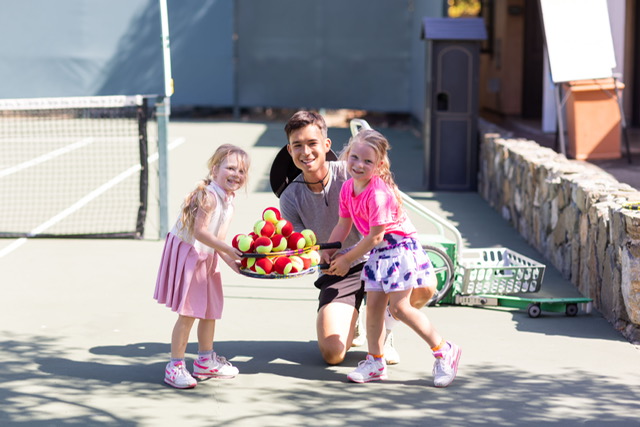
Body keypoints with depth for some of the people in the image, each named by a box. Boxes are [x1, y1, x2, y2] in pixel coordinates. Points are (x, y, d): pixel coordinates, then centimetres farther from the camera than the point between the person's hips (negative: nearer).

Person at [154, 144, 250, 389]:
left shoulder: (228, 201, 7)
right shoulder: (208, 195, -22)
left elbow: (217, 238, 9)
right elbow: (200, 232, -28)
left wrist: (230, 260, -2)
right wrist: (227, 249, -27)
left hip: (207, 258, 10)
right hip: (186, 255, -10)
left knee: (210, 310, 18)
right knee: (187, 313, -9)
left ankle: (205, 361, 33)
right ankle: (175, 366, 0)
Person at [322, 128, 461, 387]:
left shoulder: (378, 193, -26)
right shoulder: (348, 188, 1)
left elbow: (375, 236, -24)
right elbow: (343, 225, 10)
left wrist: (347, 259, -16)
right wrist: (328, 251, -3)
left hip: (399, 247, -8)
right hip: (378, 252, 8)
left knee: (398, 306, -11)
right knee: (373, 305, 5)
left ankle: (444, 351, 2)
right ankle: (375, 362, 16)